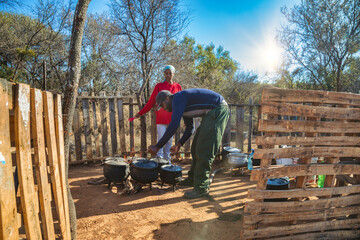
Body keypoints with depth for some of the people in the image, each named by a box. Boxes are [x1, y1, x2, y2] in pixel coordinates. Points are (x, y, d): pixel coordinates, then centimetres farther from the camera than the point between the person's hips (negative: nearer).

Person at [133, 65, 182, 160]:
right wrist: (140, 113, 1)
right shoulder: (158, 86, 2)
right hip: (161, 117, -2)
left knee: (169, 139, 8)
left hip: (172, 118, 2)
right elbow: (151, 102, 4)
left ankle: (167, 159, 21)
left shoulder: (178, 86, 7)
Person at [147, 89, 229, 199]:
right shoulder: (182, 105, 17)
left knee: (203, 150, -11)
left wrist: (158, 146, -18)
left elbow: (173, 125, -23)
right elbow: (189, 128, 22)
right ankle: (193, 179, 26)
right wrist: (179, 144, 17)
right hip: (211, 113, 11)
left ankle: (201, 188, -3)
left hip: (218, 110, -11)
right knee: (196, 147, 14)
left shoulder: (178, 98, -13)